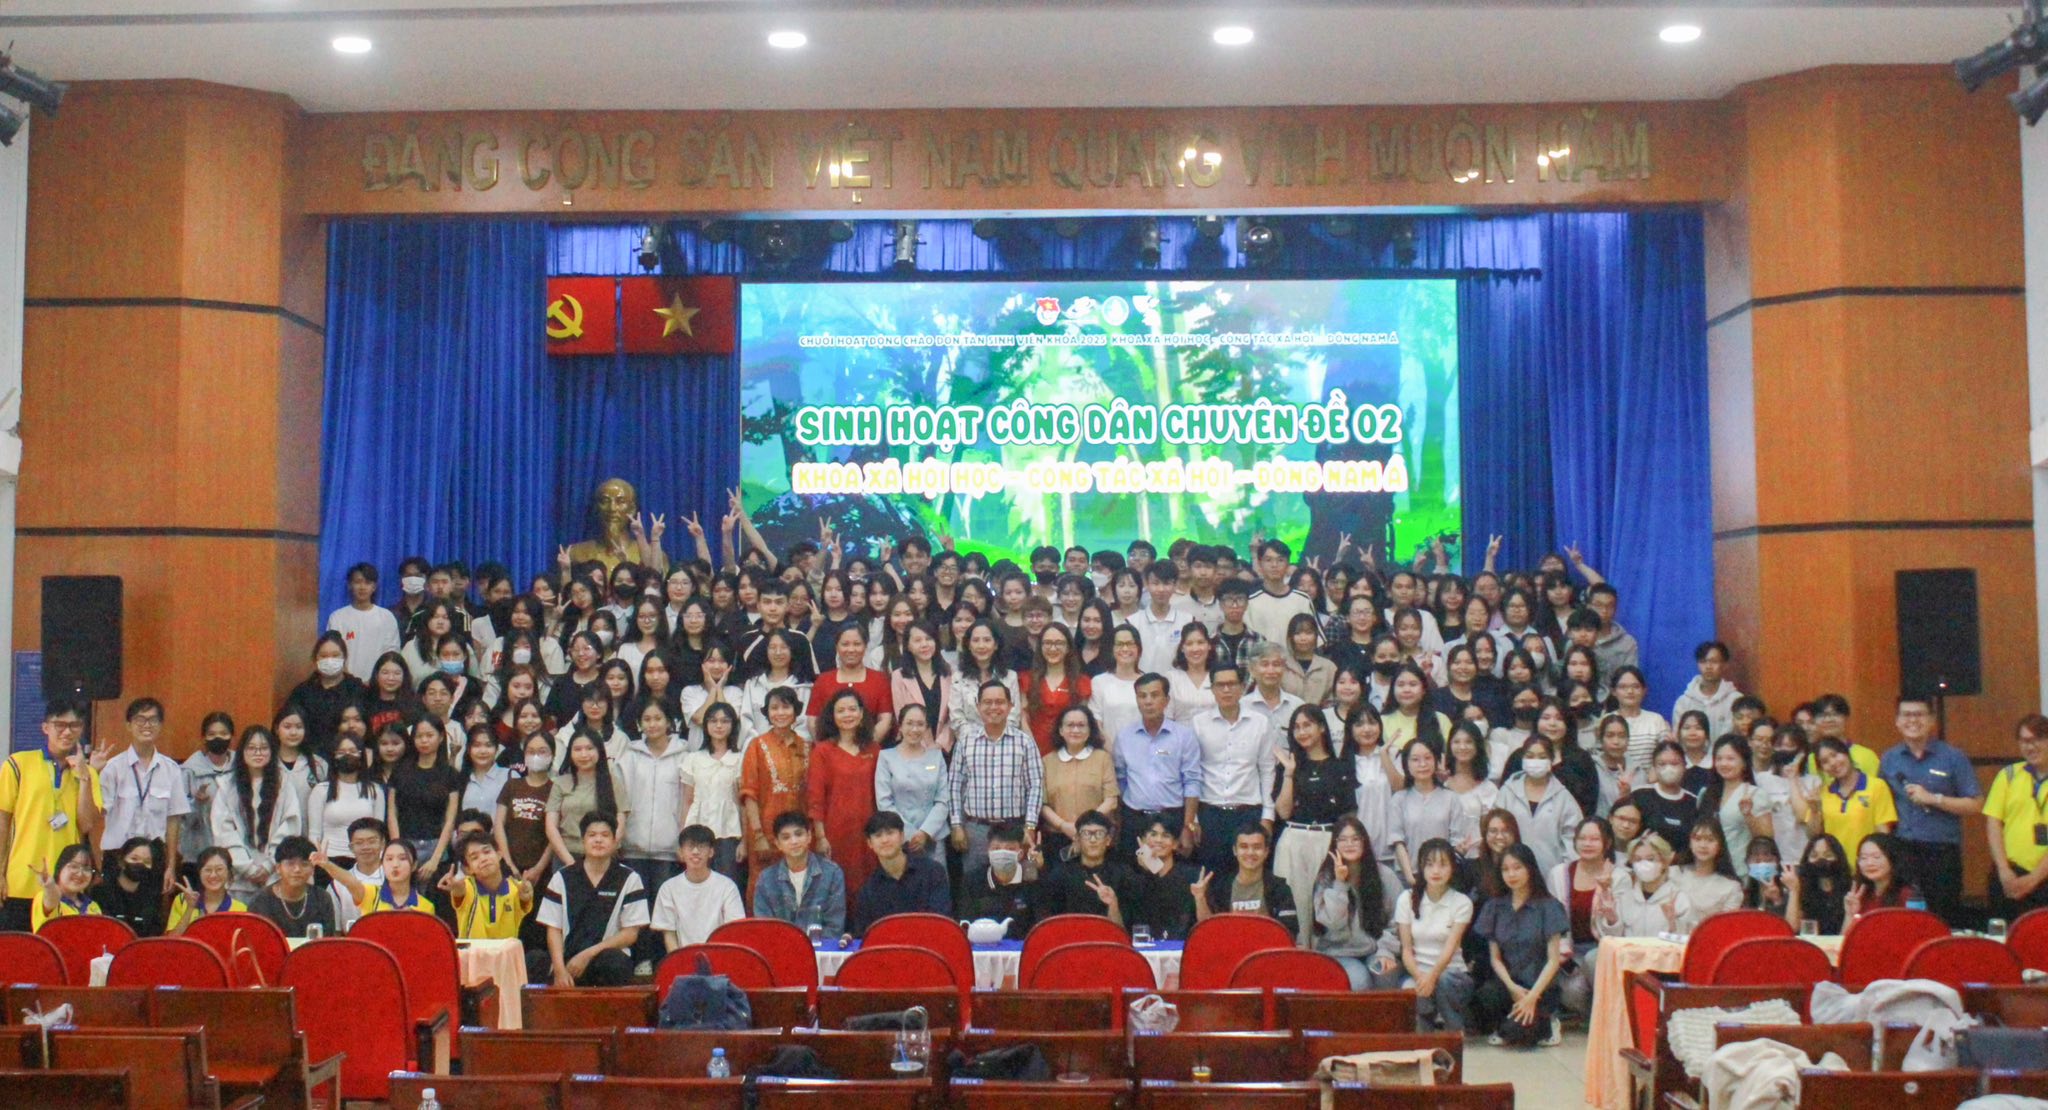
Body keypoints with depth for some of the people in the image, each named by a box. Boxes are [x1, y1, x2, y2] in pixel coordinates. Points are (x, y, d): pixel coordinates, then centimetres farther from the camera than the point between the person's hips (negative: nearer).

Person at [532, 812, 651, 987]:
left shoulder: (628, 879, 6)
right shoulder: (562, 877, 11)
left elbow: (631, 933, 3)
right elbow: (554, 929, 7)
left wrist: (588, 954, -7)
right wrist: (560, 969, -9)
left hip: (609, 957, -1)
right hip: (567, 959, 1)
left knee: (614, 962, -36)